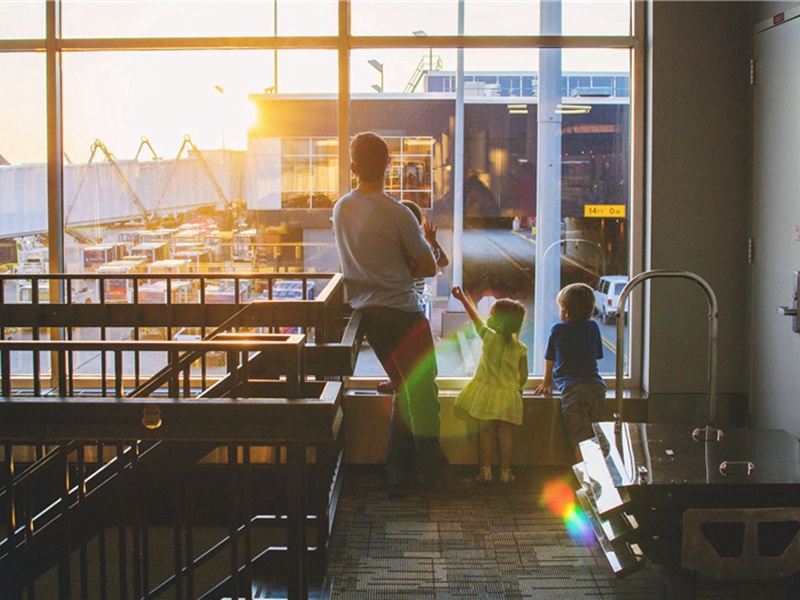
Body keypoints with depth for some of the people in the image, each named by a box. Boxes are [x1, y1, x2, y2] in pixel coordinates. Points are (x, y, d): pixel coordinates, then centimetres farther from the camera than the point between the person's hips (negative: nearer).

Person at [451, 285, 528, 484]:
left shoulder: (489, 337, -8)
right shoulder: (520, 348, -5)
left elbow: (475, 317, 7)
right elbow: (524, 376, 0)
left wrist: (462, 298, 21)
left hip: (486, 394, -1)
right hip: (509, 396, 1)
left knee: (485, 432, 6)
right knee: (505, 434, 7)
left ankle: (485, 470, 7)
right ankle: (505, 472, 10)